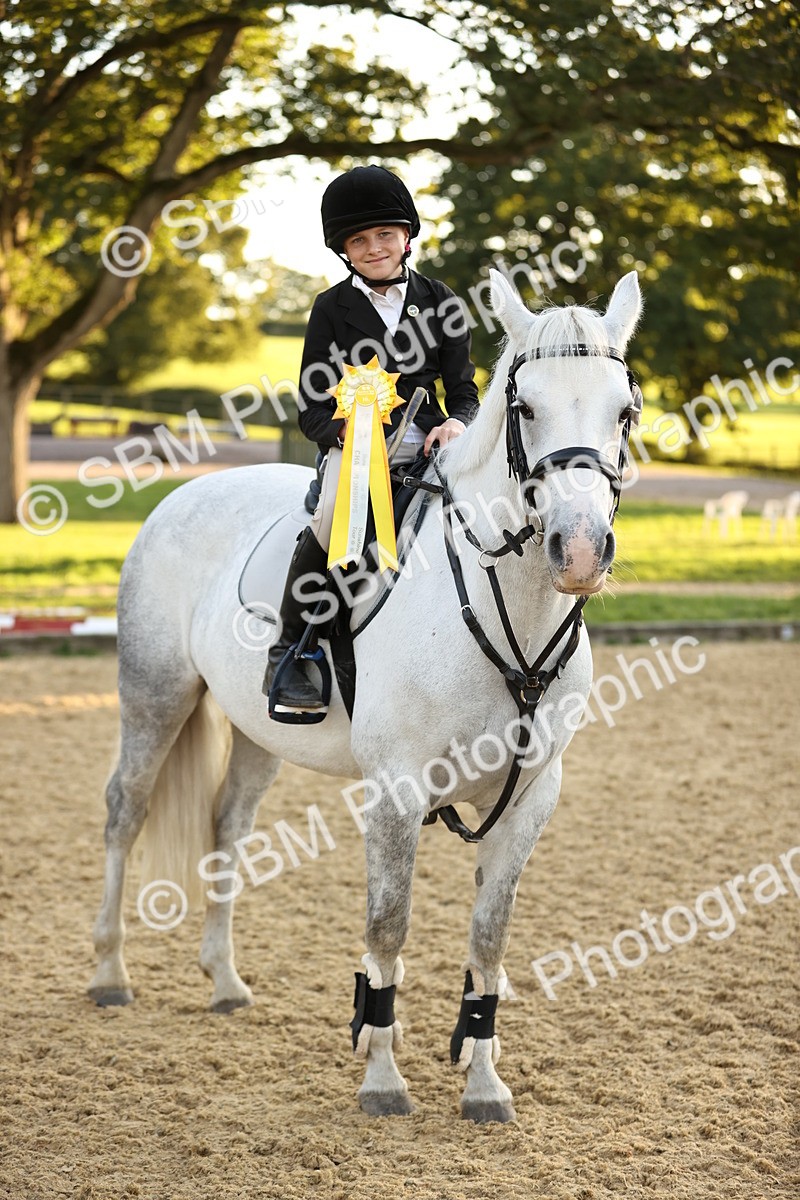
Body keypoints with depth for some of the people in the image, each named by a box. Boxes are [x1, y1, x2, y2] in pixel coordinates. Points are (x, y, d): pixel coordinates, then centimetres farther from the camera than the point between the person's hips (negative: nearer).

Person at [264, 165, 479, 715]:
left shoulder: (440, 301, 11)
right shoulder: (332, 308, 7)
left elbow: (464, 390, 12)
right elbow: (312, 406, 5)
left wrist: (458, 423, -12)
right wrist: (344, 429, -18)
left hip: (429, 445, 2)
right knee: (333, 523, -34)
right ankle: (289, 653, -18)